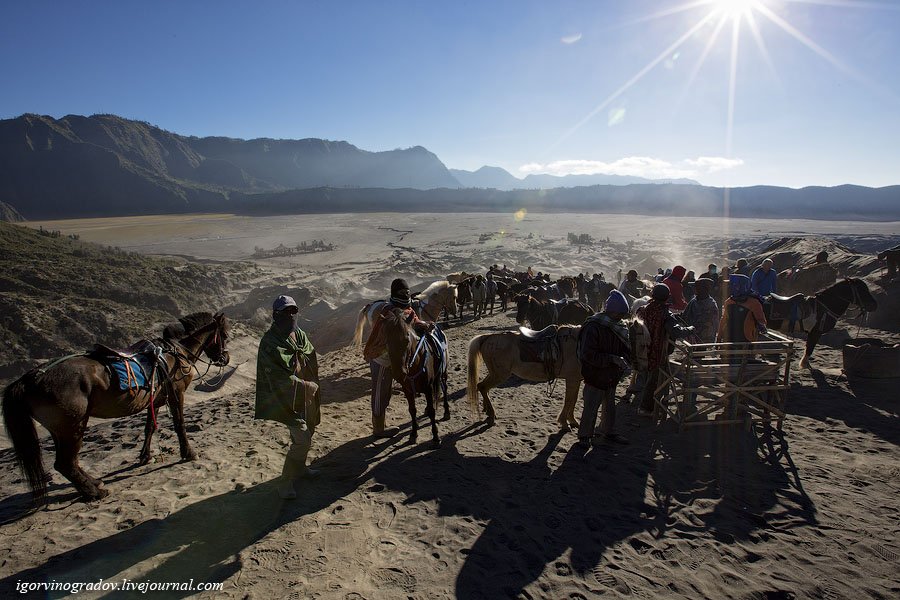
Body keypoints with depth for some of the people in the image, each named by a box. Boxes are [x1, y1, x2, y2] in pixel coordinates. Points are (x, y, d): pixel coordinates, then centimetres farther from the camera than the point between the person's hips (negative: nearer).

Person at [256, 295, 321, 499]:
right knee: (302, 438, -12)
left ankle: (299, 468, 40)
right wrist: (307, 386, -18)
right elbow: (278, 376, -21)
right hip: (288, 397, -8)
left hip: (307, 395, 8)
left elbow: (312, 361, 5)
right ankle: (285, 482, 4)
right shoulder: (269, 342, -17)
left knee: (307, 433, 19)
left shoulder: (299, 334, 5)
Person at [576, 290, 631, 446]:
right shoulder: (592, 327, -20)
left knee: (610, 406, 20)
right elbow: (589, 354, -25)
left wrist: (624, 360, -11)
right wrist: (613, 359, -28)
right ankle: (584, 435, 16)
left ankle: (608, 432, 36)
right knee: (591, 407, 0)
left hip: (612, 376, 7)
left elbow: (626, 348, 12)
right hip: (595, 376, -7)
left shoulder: (619, 327, 2)